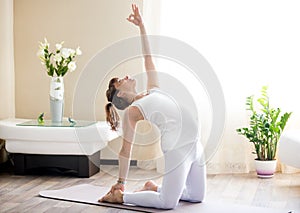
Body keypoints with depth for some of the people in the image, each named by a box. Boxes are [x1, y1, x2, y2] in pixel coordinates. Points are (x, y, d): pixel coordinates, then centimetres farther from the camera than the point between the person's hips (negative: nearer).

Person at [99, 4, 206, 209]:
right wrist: (121, 183, -1)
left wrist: (141, 26, 21)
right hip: (177, 144, -8)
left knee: (197, 196, 14)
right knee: (168, 202, -12)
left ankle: (155, 187, 28)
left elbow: (148, 58, 23)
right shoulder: (132, 110, -2)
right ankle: (121, 196, 3)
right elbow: (126, 150, -1)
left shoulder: (152, 91, 18)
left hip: (194, 141, 8)